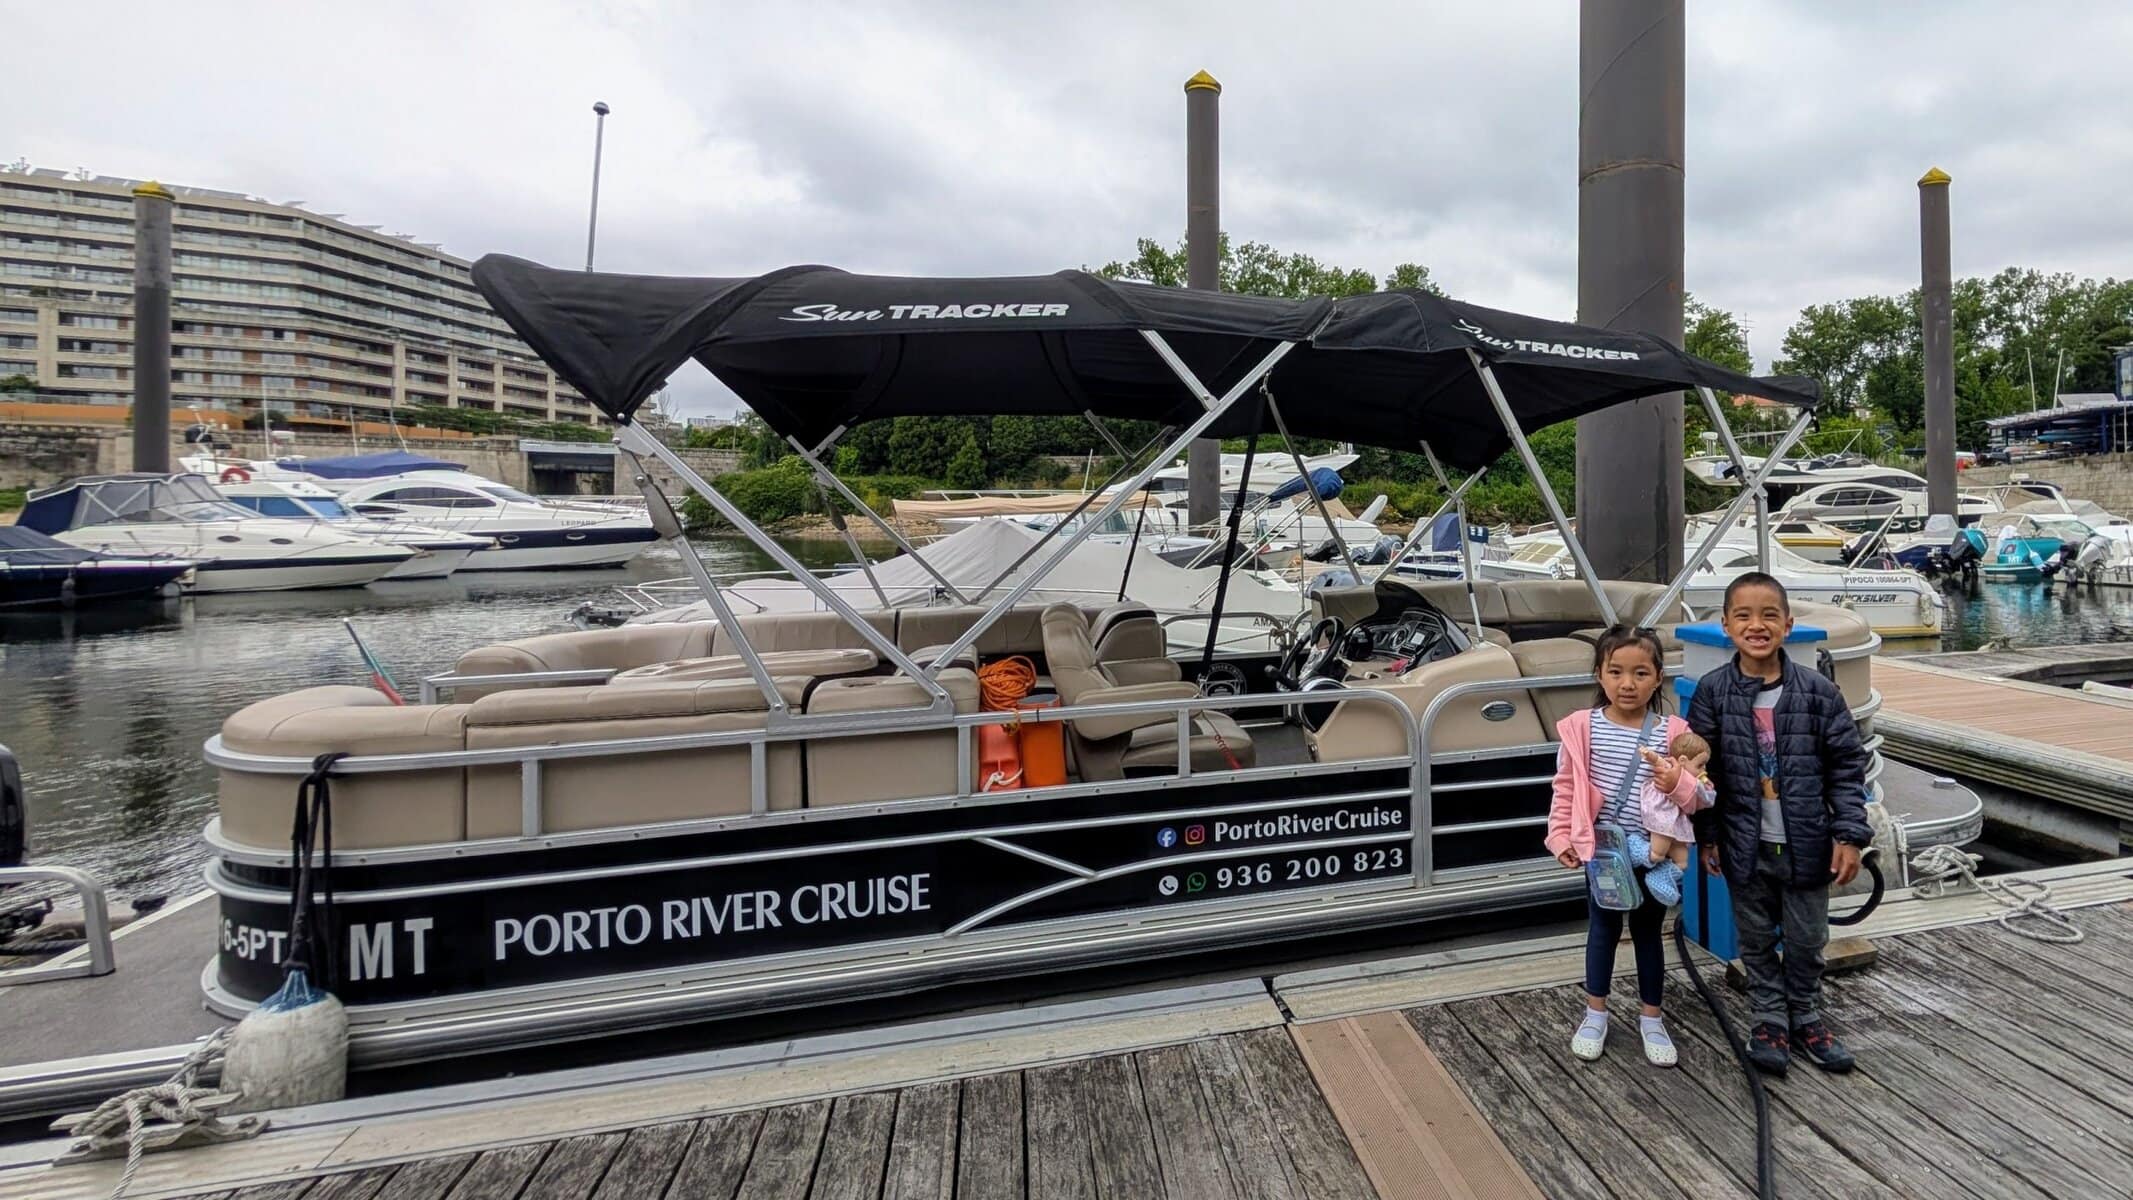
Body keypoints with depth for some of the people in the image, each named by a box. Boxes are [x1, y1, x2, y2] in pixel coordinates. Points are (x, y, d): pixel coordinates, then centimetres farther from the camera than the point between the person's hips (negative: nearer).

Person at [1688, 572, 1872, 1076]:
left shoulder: (1817, 692, -8)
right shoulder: (1712, 693, -8)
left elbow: (1847, 765, -3)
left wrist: (1850, 834, -7)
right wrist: (1708, 837, -1)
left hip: (1806, 842, 0)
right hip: (1746, 844, 0)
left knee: (1807, 938, 15)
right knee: (1756, 938, 14)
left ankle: (1805, 1017, 36)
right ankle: (1770, 1019, 32)